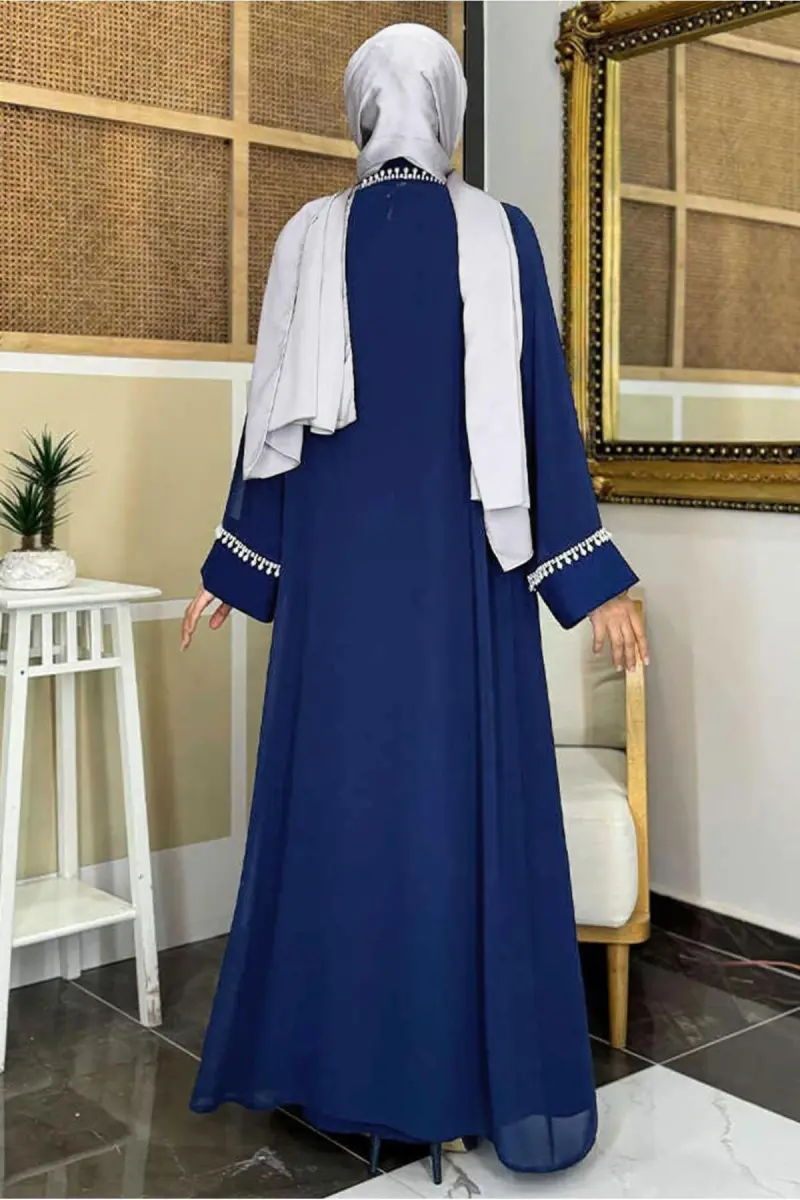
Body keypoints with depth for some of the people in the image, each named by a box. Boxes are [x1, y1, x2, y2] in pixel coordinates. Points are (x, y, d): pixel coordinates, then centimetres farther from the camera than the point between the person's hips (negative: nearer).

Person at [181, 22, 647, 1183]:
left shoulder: (310, 238, 3)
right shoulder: (502, 235, -2)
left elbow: (274, 411, 3)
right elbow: (542, 412, -6)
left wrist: (236, 565, 12)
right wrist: (595, 576, -3)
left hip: (341, 560, 2)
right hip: (465, 563, -1)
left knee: (338, 794, 10)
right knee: (473, 799, 3)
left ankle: (334, 1056, 21)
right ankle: (482, 1074, 11)